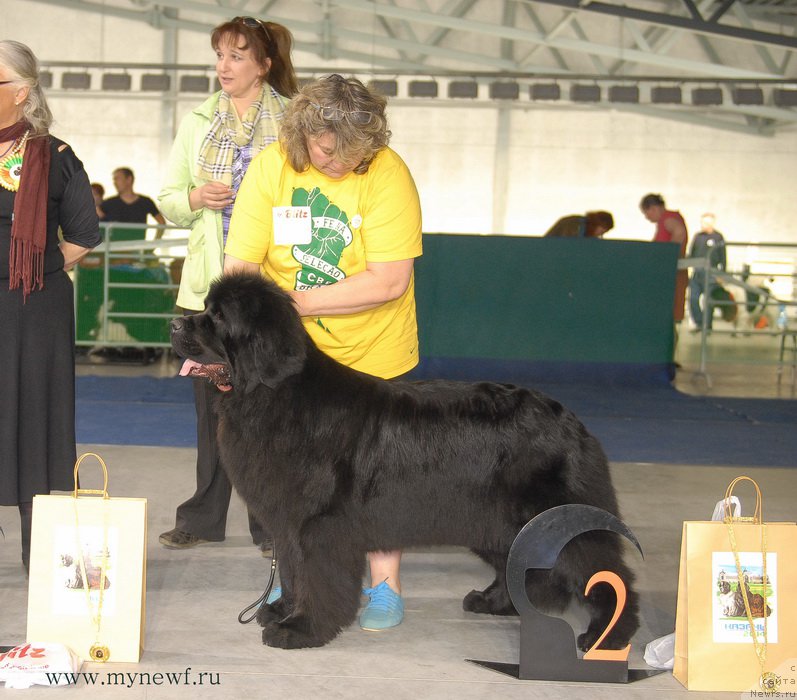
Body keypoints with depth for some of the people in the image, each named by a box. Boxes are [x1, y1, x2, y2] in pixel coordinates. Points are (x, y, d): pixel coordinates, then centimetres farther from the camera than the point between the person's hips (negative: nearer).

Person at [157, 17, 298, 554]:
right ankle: (205, 516, 17)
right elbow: (168, 199, 15)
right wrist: (195, 198, -5)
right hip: (209, 282, 4)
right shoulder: (199, 122, 13)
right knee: (212, 400, 8)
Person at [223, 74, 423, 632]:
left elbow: (390, 280, -26)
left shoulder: (388, 174, -20)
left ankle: (386, 586, 19)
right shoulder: (272, 167, -12)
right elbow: (241, 264, -13)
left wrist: (297, 300, -27)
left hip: (372, 353, -2)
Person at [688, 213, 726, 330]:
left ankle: (707, 326, 9)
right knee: (693, 299, -1)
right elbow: (691, 254, 18)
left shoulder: (718, 237, 0)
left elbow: (722, 258, 0)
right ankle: (699, 324, 12)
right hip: (696, 273, 4)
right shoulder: (697, 236, 11)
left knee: (708, 301, 0)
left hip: (710, 275, -4)